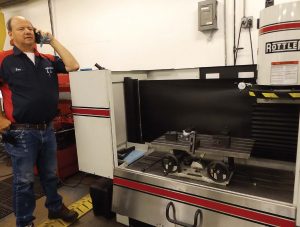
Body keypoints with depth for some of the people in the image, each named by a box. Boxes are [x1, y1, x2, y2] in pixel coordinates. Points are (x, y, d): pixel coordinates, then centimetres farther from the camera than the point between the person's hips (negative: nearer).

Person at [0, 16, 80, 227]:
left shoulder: (47, 60, 7)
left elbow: (73, 66, -4)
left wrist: (52, 41, -2)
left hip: (48, 129, 5)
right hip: (22, 133, -4)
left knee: (50, 174, 21)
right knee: (24, 180, 11)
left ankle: (55, 207, 42)